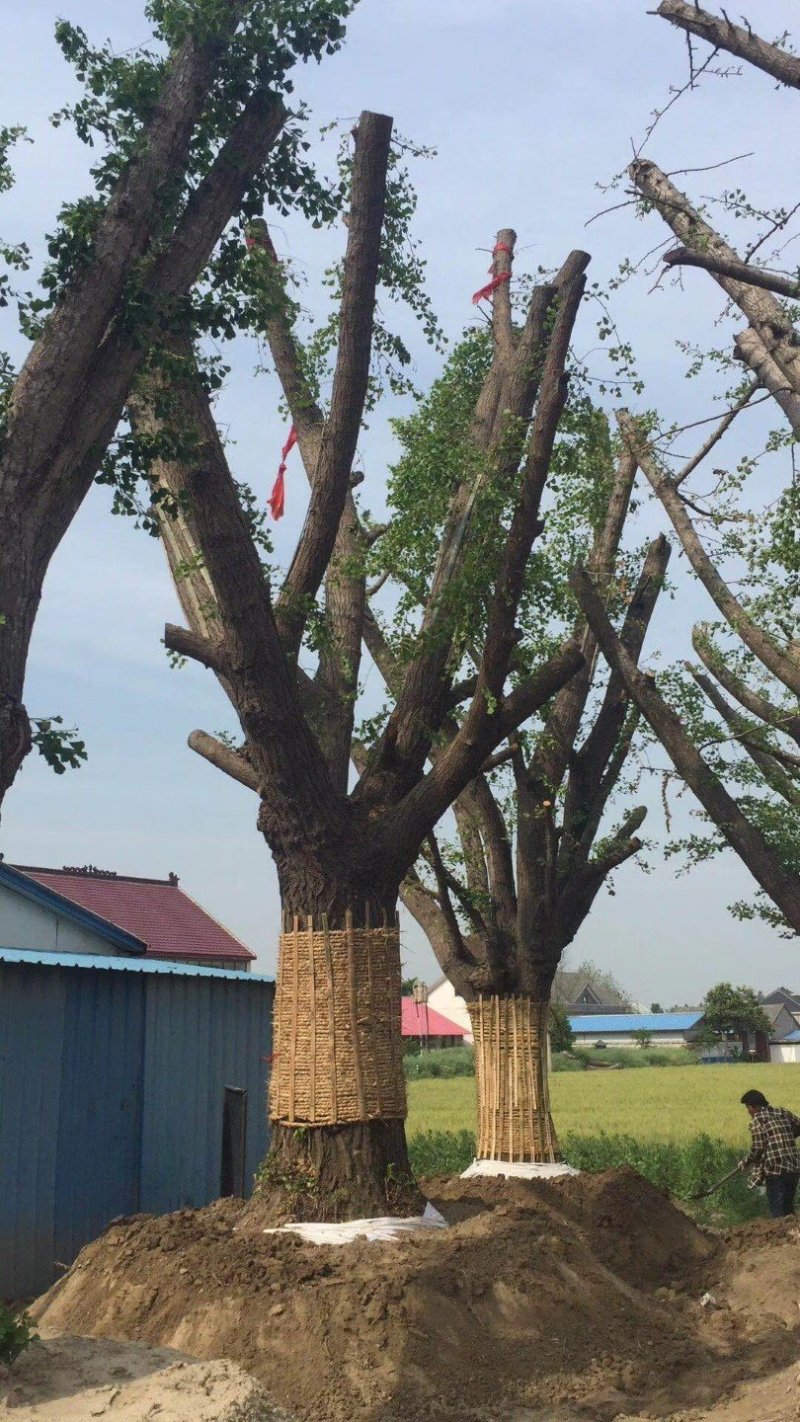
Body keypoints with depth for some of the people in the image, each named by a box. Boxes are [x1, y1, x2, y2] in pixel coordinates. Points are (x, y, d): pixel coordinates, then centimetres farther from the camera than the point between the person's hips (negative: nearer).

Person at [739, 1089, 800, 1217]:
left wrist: (746, 1162, 5)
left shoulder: (757, 1120, -6)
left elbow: (758, 1148, -11)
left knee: (777, 1212, 0)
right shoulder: (782, 1112, 12)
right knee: (788, 1208, 18)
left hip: (776, 1170, -6)